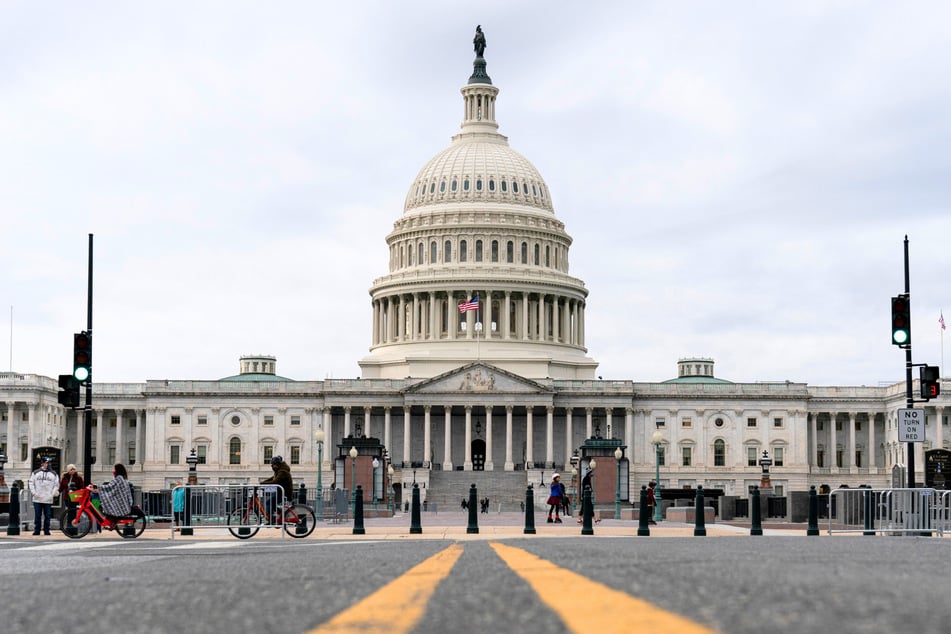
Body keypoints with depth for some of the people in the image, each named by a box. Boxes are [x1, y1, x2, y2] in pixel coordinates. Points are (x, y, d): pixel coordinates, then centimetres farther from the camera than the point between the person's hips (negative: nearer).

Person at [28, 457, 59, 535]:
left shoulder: (54, 474, 10)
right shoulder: (35, 473, 8)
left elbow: (56, 485, 10)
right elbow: (31, 483, 7)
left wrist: (53, 494, -2)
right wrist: (34, 493, -5)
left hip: (48, 500, 1)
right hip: (37, 499, -1)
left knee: (47, 516, 0)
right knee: (37, 516, 1)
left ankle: (46, 531, 6)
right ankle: (36, 531, 6)